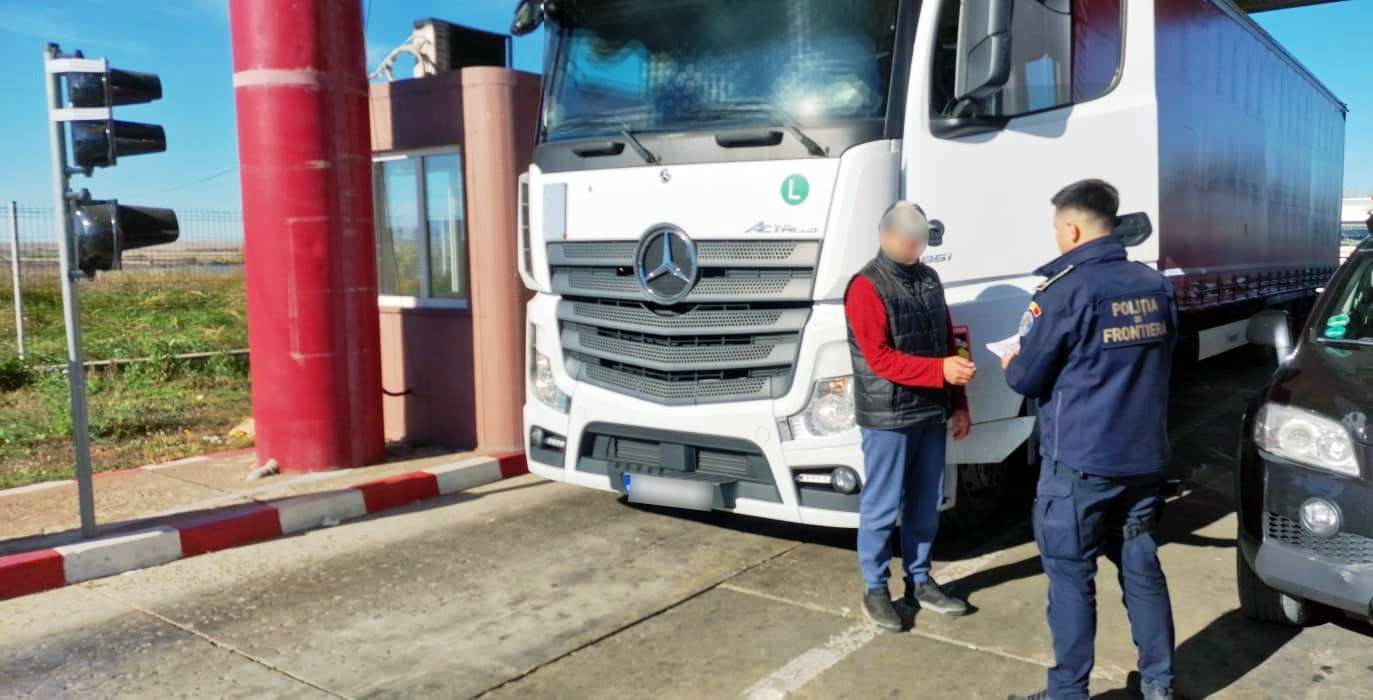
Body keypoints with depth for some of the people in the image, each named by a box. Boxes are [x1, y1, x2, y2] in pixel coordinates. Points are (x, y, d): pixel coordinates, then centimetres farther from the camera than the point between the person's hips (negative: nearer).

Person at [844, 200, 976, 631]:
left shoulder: (928, 279, 12)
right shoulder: (866, 287, -10)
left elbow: (947, 342, 15)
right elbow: (879, 358, -18)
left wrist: (958, 404, 10)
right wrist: (940, 370, -26)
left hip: (931, 413, 7)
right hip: (888, 417, -7)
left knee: (927, 504, 14)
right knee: (882, 507, 2)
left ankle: (919, 583, 28)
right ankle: (875, 590, 15)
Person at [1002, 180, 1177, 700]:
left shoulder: (1066, 291, -16)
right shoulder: (1156, 287, 6)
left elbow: (1027, 379, -12)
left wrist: (1010, 366, 11)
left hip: (1079, 462, -7)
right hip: (1143, 458, 7)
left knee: (1071, 577, 4)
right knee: (1142, 568, 16)